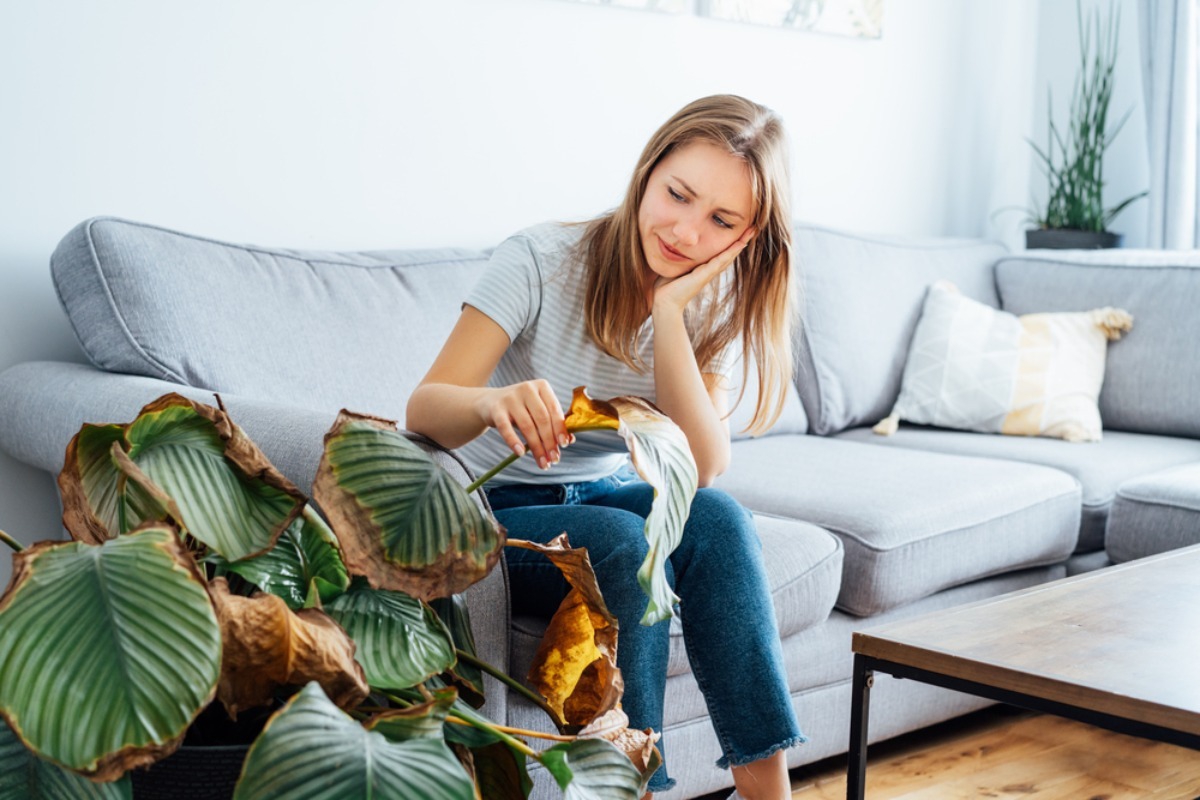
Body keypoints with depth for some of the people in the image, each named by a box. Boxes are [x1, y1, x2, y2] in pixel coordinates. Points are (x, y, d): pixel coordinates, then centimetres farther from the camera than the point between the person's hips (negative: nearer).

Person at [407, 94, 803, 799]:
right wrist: (493, 403, -52)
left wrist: (668, 312, -28)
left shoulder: (711, 302, -6)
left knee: (717, 519, -27)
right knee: (625, 544, -33)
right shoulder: (545, 260, -19)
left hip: (607, 495, 4)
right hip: (497, 510, -4)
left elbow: (703, 469, -20)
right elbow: (424, 412, -28)